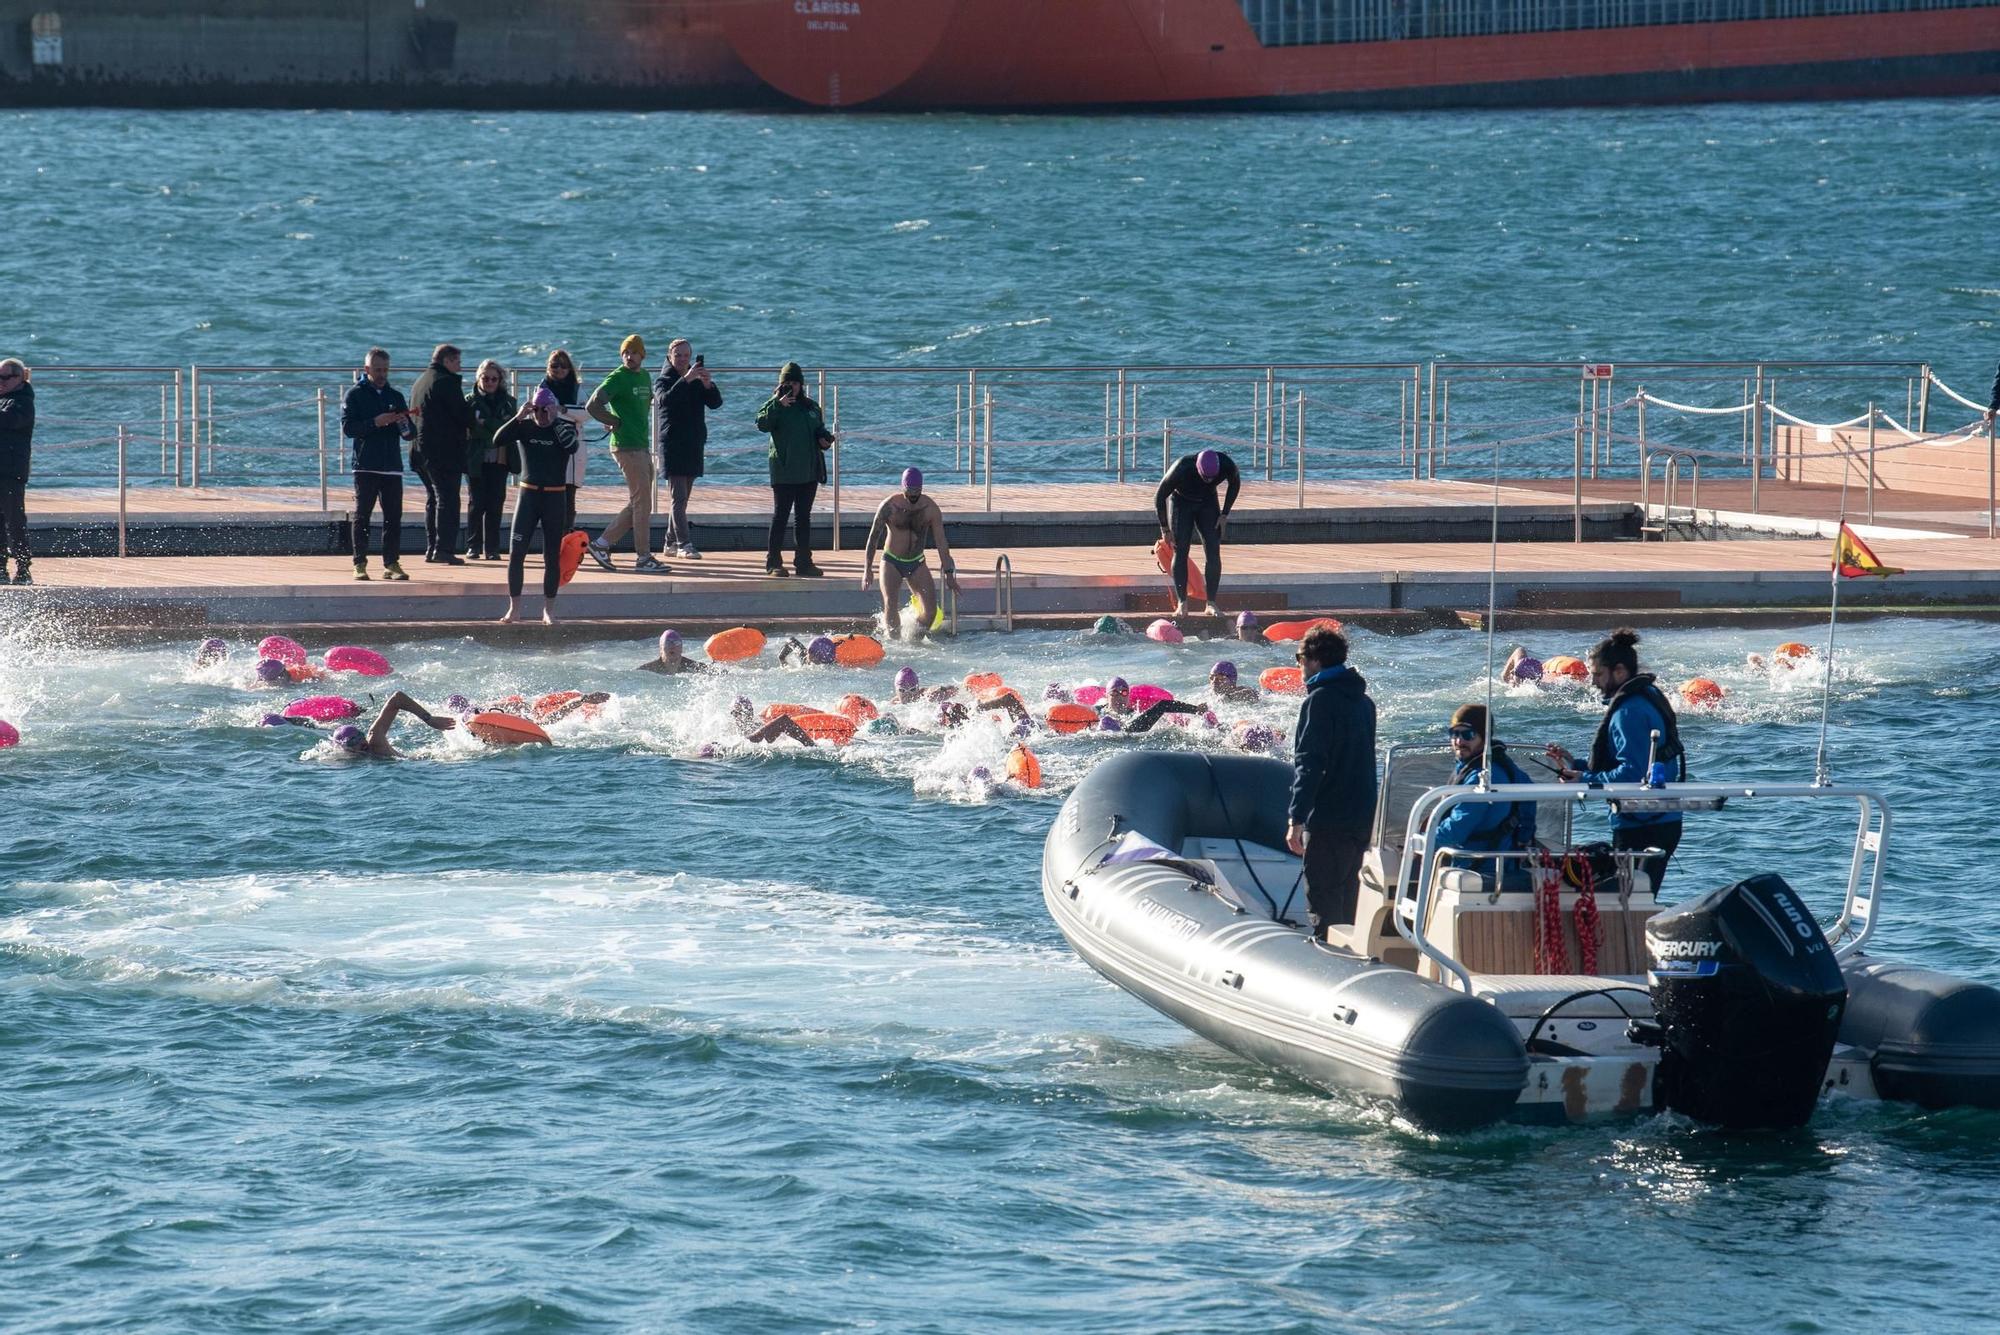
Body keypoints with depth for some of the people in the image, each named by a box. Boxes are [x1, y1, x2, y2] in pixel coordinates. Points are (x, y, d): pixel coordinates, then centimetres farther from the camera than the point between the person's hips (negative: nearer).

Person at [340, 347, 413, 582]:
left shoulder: (395, 396, 15)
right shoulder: (355, 395, 3)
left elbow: (410, 433, 16)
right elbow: (348, 428, -8)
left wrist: (404, 424, -7)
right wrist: (375, 423, -18)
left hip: (392, 467, 4)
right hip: (365, 467, -4)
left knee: (393, 517, 0)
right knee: (362, 516, -3)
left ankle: (392, 563, 4)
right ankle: (360, 564, 0)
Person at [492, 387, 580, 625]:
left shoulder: (564, 427, -1)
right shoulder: (525, 427, 2)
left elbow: (572, 447, -22)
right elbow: (498, 439, -12)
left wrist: (555, 421, -21)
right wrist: (519, 417, -19)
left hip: (555, 496, -1)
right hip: (528, 494, 1)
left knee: (552, 555, 4)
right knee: (516, 552, -5)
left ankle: (549, 610, 13)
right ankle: (514, 608, 3)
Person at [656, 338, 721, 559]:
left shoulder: (697, 382, 12)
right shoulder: (663, 381, -2)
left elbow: (715, 403, 0)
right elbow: (665, 399, -24)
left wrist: (708, 384, -19)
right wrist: (686, 380, -33)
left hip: (694, 445, 6)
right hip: (672, 444, -6)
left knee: (681, 497, 11)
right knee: (678, 496, -12)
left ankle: (671, 542, 20)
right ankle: (684, 544, -18)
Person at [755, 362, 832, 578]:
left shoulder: (811, 407, 14)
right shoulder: (774, 405, -1)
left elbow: (819, 430, 23)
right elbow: (762, 424, -19)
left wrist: (825, 439, 2)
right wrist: (778, 404, -27)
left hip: (808, 471, 5)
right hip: (784, 471, -5)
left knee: (804, 517, 10)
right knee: (780, 515, -5)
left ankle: (803, 562, 15)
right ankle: (773, 563, -2)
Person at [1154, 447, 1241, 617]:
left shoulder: (1227, 466, -30)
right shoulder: (1181, 469, -37)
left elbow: (1235, 483, -3)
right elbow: (1159, 497, -21)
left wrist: (1224, 514, -6)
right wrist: (1165, 529, -17)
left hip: (1208, 503, 2)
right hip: (1181, 503, -2)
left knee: (1213, 552, -9)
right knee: (1180, 551, -12)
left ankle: (1211, 603, -4)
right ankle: (1182, 603, -9)